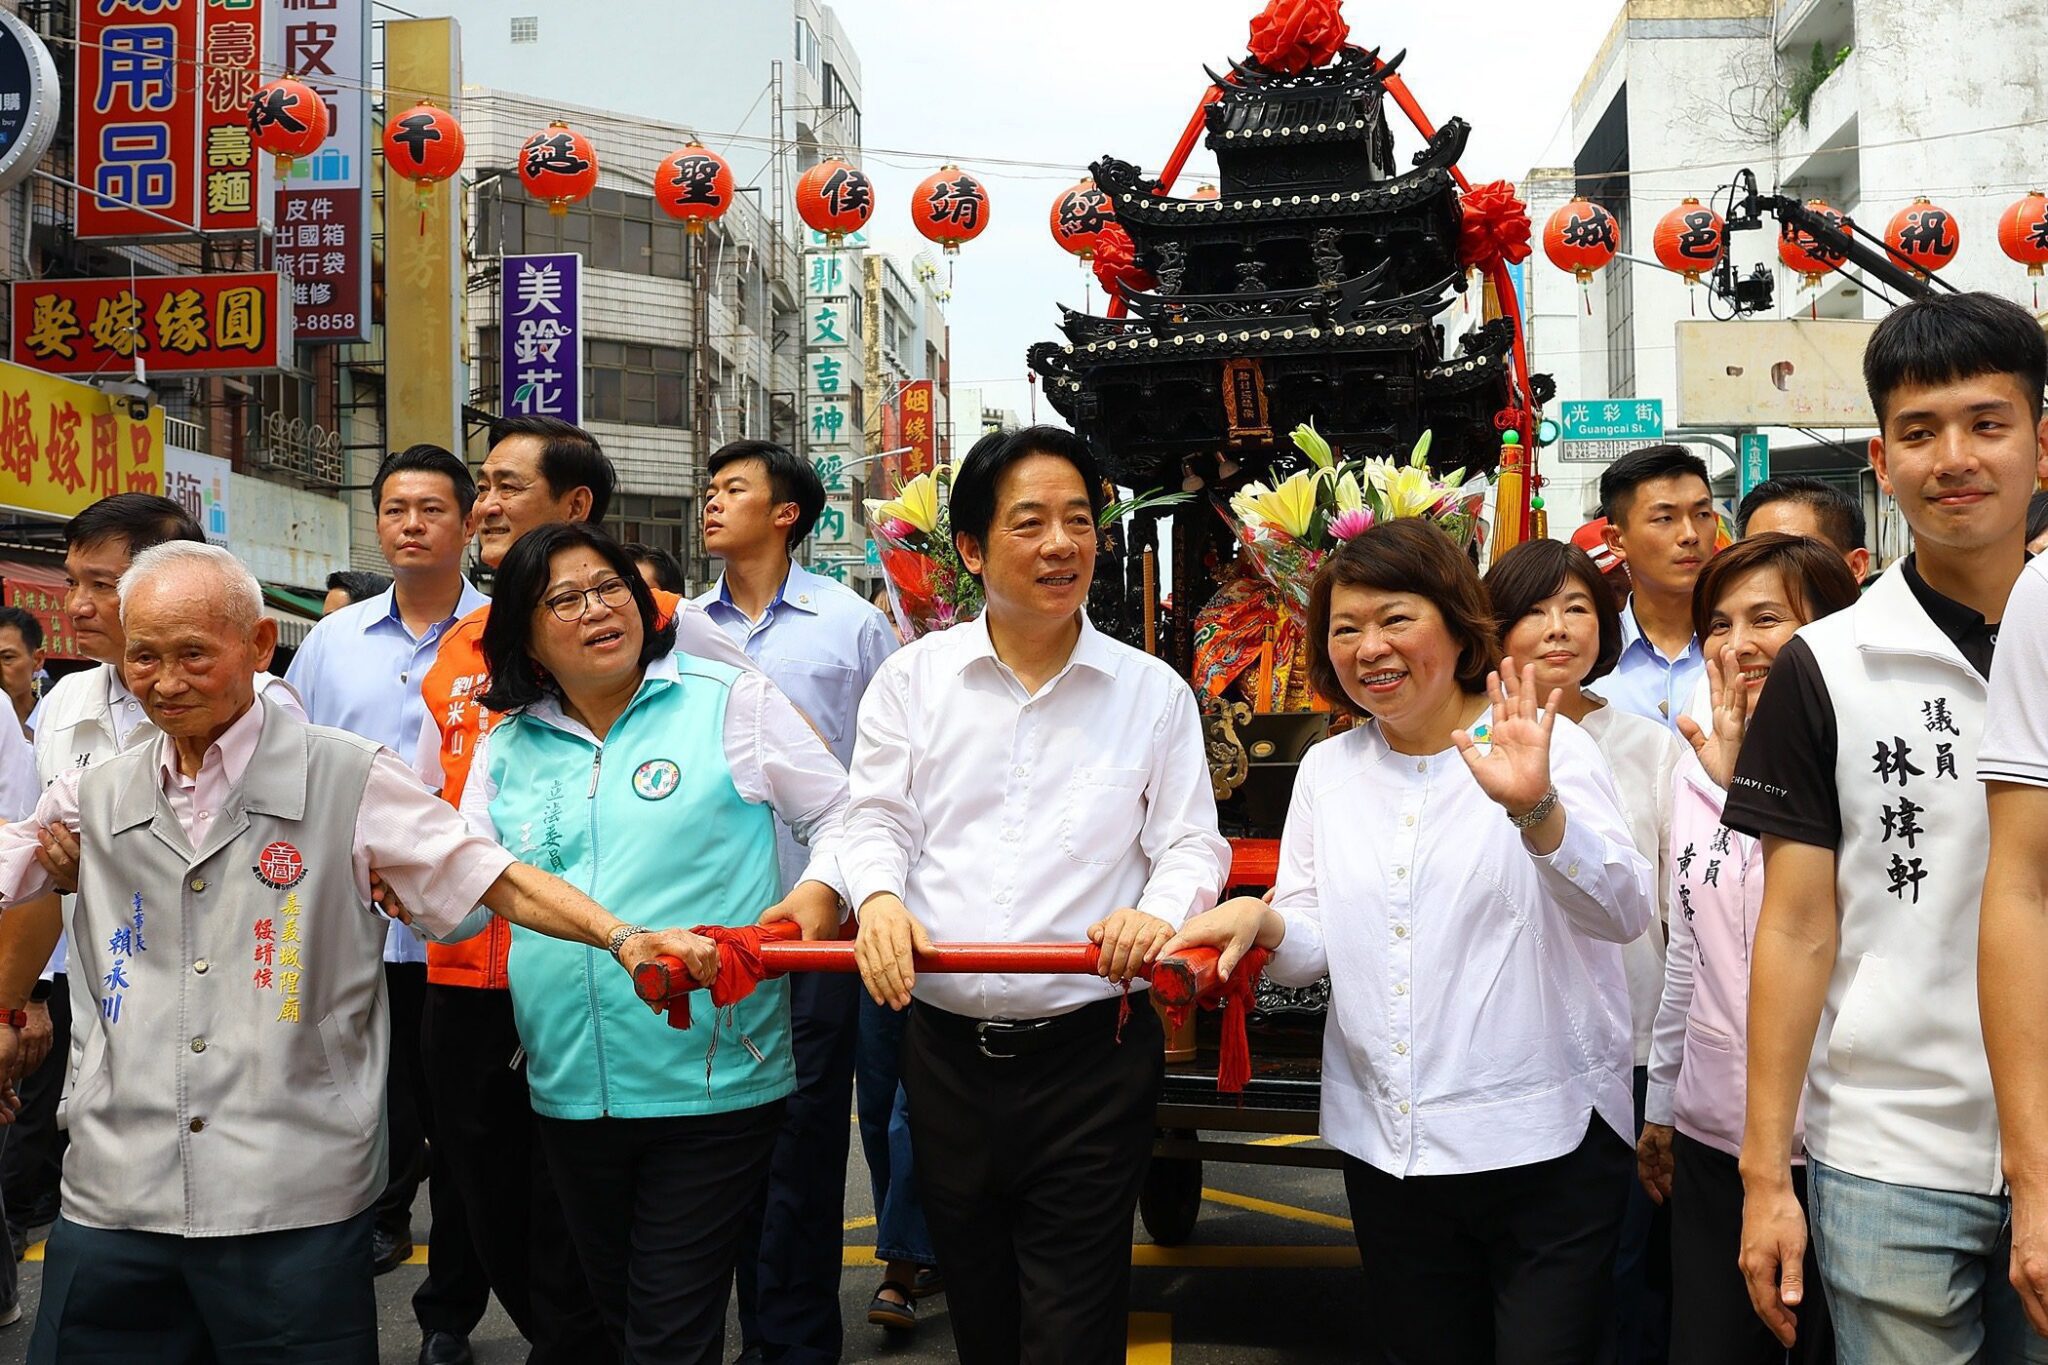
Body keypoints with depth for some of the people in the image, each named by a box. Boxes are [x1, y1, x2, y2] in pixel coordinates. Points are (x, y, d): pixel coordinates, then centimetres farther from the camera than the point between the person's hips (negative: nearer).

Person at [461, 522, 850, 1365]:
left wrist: (820, 890, -17)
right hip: (570, 1090, 5)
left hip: (714, 1082, -4)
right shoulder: (506, 748, 11)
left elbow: (841, 815, 2)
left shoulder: (730, 702, -1)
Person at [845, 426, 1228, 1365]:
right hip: (945, 1049, 2)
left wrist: (1161, 910, -20)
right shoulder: (915, 677, 5)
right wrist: (879, 895, -17)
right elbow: (876, 818, 5)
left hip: (1091, 1052, -2)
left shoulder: (1153, 691, 2)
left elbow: (1193, 842, 1)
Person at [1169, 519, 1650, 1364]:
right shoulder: (1328, 769, 9)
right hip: (1385, 1145, 5)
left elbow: (1626, 914, -18)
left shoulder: (1548, 747, -7)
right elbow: (1317, 942, 12)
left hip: (1546, 1141, -4)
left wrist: (1537, 809, -35)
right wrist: (1263, 922, -10)